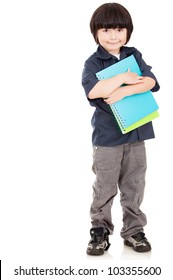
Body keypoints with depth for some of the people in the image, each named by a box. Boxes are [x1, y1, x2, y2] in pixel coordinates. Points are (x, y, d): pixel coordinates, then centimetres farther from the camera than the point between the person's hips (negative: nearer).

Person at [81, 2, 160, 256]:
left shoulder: (134, 55, 7)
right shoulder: (93, 63, -4)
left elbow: (151, 81, -7)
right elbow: (92, 91, -22)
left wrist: (124, 91, -20)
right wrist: (124, 78, -18)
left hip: (136, 131, 3)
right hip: (107, 135, -3)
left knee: (134, 185, 11)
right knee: (105, 187, 5)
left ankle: (133, 230, 24)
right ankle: (100, 231, 19)